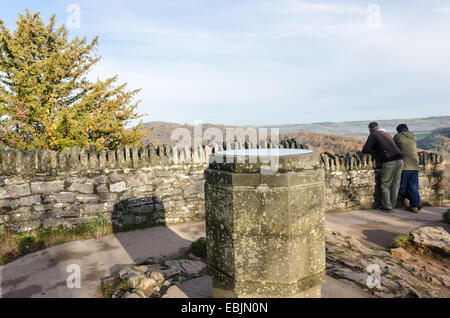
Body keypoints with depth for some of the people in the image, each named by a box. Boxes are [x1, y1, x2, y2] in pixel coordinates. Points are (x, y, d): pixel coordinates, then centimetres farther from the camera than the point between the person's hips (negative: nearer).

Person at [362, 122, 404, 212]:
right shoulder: (387, 134, 22)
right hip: (400, 160, 7)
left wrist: (373, 151, 16)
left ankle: (387, 207, 10)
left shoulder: (373, 135, 1)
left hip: (389, 163, -7)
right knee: (395, 185, 13)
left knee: (385, 185, 7)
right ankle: (392, 205, 22)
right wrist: (377, 150, 28)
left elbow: (365, 150, -1)